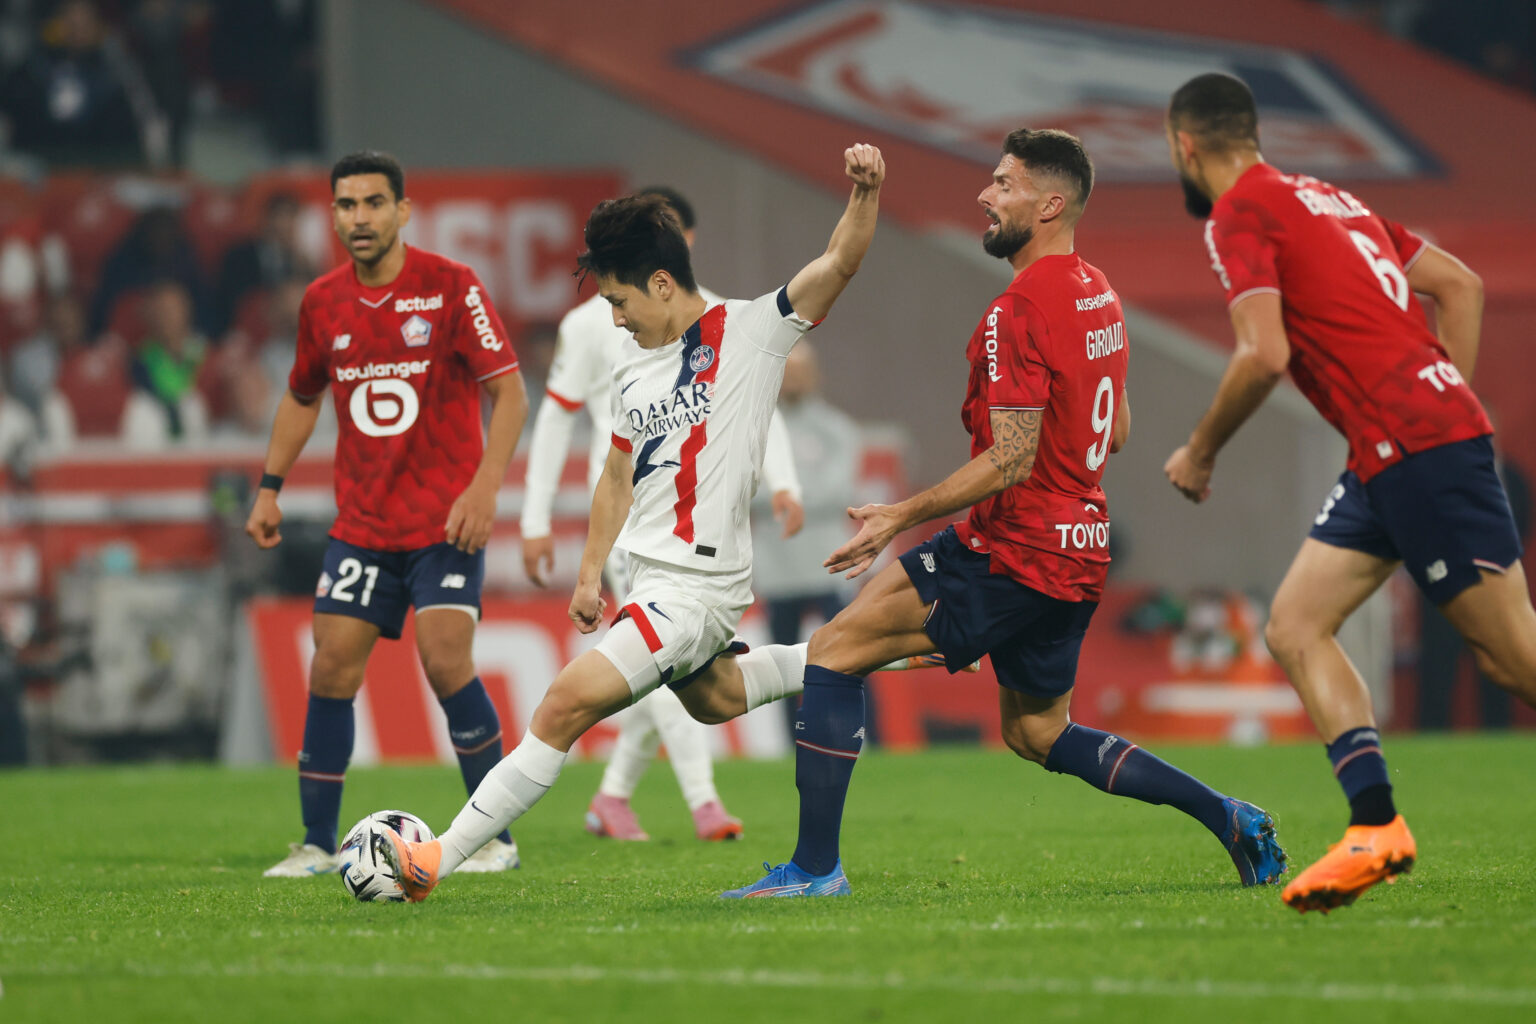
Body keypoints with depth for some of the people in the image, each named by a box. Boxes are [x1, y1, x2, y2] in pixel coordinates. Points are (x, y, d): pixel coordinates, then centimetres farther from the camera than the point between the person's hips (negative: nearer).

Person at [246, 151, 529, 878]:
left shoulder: (450, 287, -9)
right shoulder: (322, 303, 5)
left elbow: (508, 392, -10)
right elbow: (302, 397, 22)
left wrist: (485, 486, -20)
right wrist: (270, 487, 16)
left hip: (446, 519, -5)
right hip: (361, 521, 5)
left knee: (445, 662, -15)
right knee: (331, 670, -1)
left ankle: (496, 837, -4)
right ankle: (317, 845, 8)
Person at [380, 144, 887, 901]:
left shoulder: (750, 332, -9)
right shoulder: (632, 368, 10)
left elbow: (839, 264, -18)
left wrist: (864, 193, -35)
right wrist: (589, 573, 19)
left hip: (695, 587, -9)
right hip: (652, 578, 9)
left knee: (568, 703, -18)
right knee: (713, 698, 30)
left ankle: (439, 861, -19)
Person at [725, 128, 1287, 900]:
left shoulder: (1019, 311, -18)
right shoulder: (1097, 296, 11)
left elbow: (1009, 461, -21)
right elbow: (1116, 431, 20)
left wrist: (901, 517, -15)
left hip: (1012, 552, -9)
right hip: (1078, 553, 9)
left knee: (833, 651, -5)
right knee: (1036, 734, 23)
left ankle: (815, 866, -9)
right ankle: (1228, 817, 17)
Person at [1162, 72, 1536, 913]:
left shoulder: (1240, 213, -5)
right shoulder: (1326, 198, 21)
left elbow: (1264, 355, -18)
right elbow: (1460, 285, 21)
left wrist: (1199, 453, -4)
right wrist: (1449, 401, 19)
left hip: (1416, 448, -9)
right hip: (1386, 459, 9)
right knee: (1295, 626, 5)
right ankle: (1376, 826, -6)